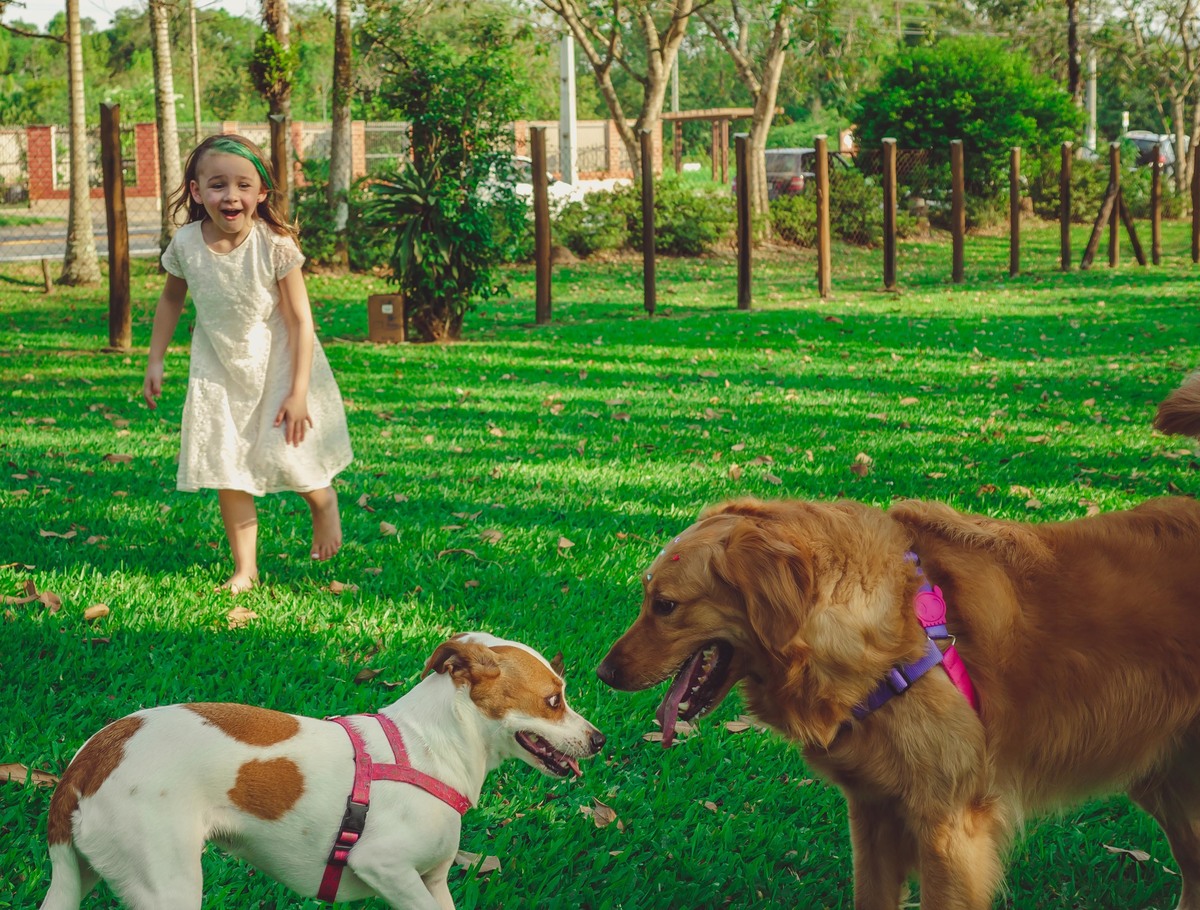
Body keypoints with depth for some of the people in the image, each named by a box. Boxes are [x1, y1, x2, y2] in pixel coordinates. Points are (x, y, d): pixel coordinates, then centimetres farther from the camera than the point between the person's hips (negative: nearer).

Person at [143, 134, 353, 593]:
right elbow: (171, 299, 7)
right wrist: (155, 361, 8)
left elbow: (300, 319, -17)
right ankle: (244, 569, 13)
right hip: (218, 368, 3)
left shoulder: (275, 245, -23)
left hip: (277, 362, -3)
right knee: (226, 471, 1)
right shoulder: (186, 244, -14)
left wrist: (299, 392, -18)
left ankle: (324, 501, 30)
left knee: (283, 456, -6)